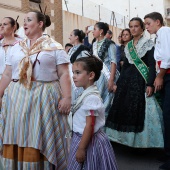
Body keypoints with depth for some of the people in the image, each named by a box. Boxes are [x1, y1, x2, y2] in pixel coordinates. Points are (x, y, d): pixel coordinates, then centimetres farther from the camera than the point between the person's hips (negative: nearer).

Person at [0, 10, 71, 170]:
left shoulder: (54, 47, 1)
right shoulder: (16, 47, 14)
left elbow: (64, 74, -5)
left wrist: (66, 97, -15)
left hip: (45, 97, -4)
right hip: (17, 97, 4)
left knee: (42, 140, 2)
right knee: (18, 139, 8)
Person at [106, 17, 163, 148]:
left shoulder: (148, 44, -2)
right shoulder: (128, 46, 15)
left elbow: (152, 65, -9)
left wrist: (150, 84, -18)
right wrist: (118, 83, 14)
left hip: (141, 80, -6)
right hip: (127, 79, 6)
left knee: (140, 110, -6)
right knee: (124, 109, 4)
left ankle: (141, 141, 7)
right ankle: (128, 139, 17)